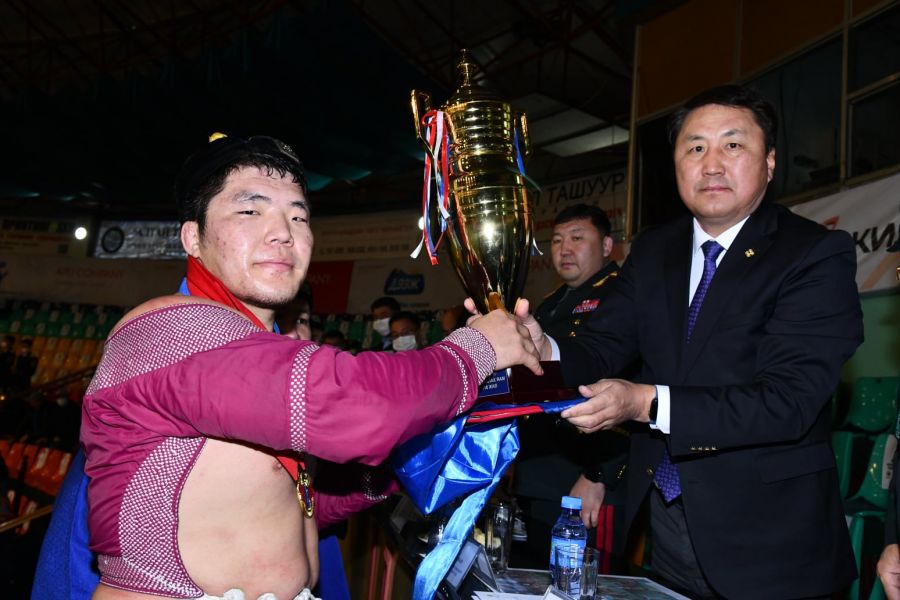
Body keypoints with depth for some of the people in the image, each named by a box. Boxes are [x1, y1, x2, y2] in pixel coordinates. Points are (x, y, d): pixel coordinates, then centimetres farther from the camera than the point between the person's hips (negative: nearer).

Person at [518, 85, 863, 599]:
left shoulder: (817, 254, -14)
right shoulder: (652, 252, 6)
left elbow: (789, 399, -23)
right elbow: (604, 345, -1)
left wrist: (647, 403, -31)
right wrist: (545, 350, -24)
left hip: (767, 536, -5)